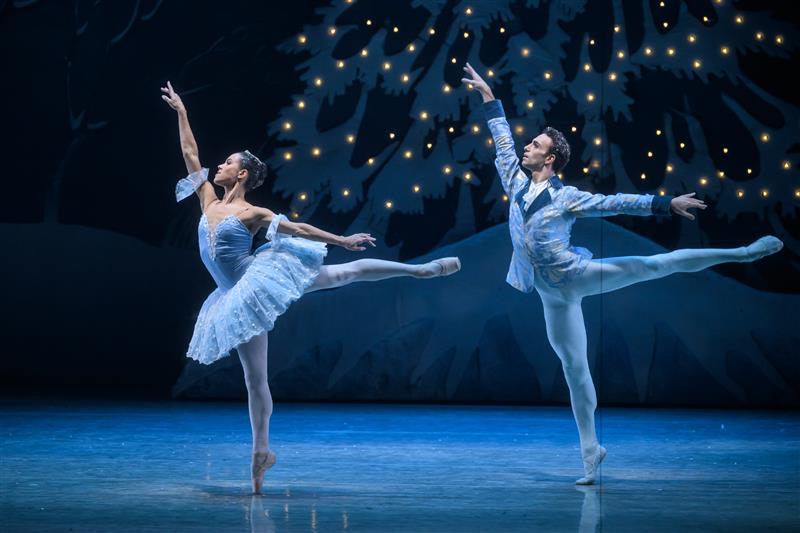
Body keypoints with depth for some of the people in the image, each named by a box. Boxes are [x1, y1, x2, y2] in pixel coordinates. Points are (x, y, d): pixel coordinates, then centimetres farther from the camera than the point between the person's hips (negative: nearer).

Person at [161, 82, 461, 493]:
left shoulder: (252, 213, -5)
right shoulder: (209, 201, 7)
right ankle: (261, 450, 11)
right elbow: (190, 155, 10)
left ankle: (421, 269, 4)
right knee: (254, 377, 5)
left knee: (344, 273, -6)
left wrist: (343, 240, 0)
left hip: (262, 280, -4)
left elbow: (298, 229, -1)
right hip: (240, 298, 4)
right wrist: (180, 113, 12)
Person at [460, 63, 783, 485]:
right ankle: (591, 451, 11)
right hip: (552, 295, 3)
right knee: (574, 368, 5)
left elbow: (619, 203, -8)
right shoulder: (516, 183, 5)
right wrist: (488, 97, 15)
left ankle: (743, 253, -4)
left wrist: (666, 204, -13)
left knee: (656, 265, -13)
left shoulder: (567, 198, -7)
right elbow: (503, 141, 14)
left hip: (577, 275, -3)